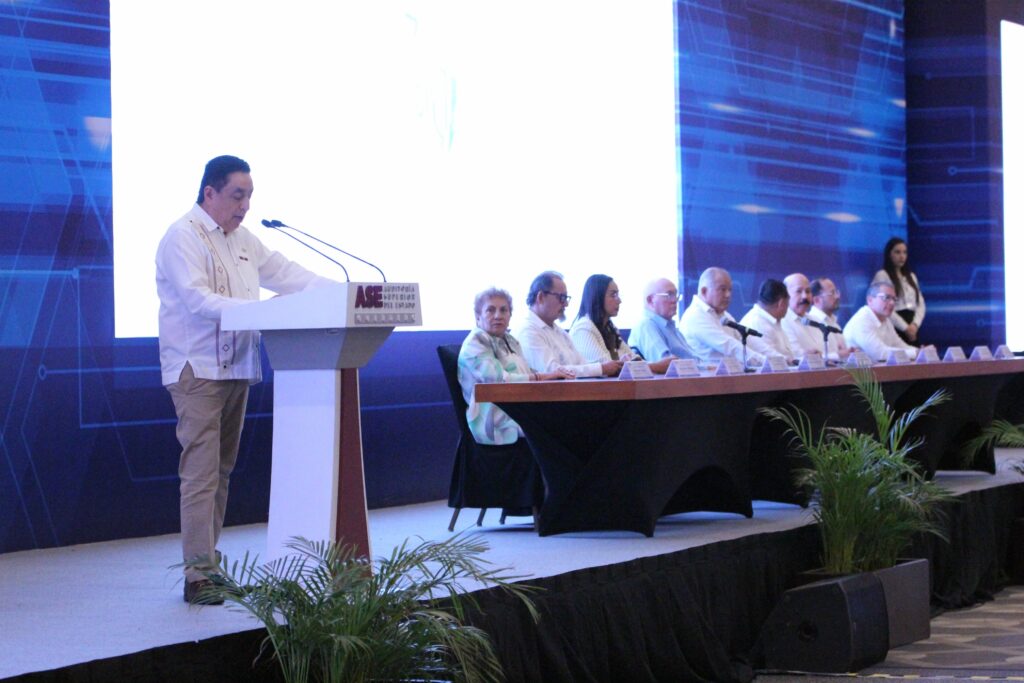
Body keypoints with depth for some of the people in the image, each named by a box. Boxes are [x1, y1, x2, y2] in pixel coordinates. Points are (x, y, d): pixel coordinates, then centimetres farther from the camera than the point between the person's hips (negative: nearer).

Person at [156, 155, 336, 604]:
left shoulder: (243, 241, 18)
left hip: (236, 369, 9)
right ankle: (198, 575, -12)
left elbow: (285, 274, 17)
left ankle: (207, 562, 16)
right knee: (201, 472, -11)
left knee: (221, 470, 10)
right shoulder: (183, 238, -9)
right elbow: (196, 299, -20)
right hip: (197, 369, -9)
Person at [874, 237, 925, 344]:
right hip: (895, 328, -6)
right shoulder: (882, 276, -1)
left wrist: (915, 324, -6)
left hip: (913, 329, 6)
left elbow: (920, 303, 13)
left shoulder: (911, 276, 20)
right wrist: (905, 327, -13)